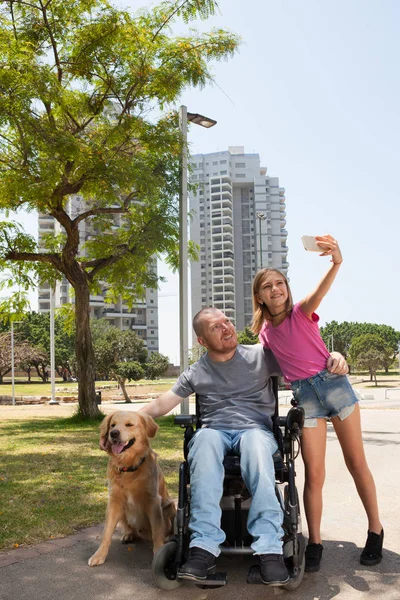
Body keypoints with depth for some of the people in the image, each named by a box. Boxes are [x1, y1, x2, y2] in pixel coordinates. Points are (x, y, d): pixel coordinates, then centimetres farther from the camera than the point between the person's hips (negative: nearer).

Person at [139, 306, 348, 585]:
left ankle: (269, 548, -45)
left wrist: (333, 357, -12)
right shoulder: (196, 373, 15)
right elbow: (160, 405, 15)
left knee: (255, 443, -39)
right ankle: (205, 547, -43)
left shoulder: (261, 356, 10)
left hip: (256, 428, -1)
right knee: (205, 441, -37)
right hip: (214, 429, 1)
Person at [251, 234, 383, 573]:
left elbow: (320, 292, -29)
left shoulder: (301, 312, -5)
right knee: (314, 473, 0)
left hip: (334, 383, -2)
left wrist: (336, 262, -47)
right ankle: (314, 543, 12)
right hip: (305, 397, 2)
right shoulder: (265, 332, 6)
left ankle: (375, 530, 22)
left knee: (356, 462, 7)